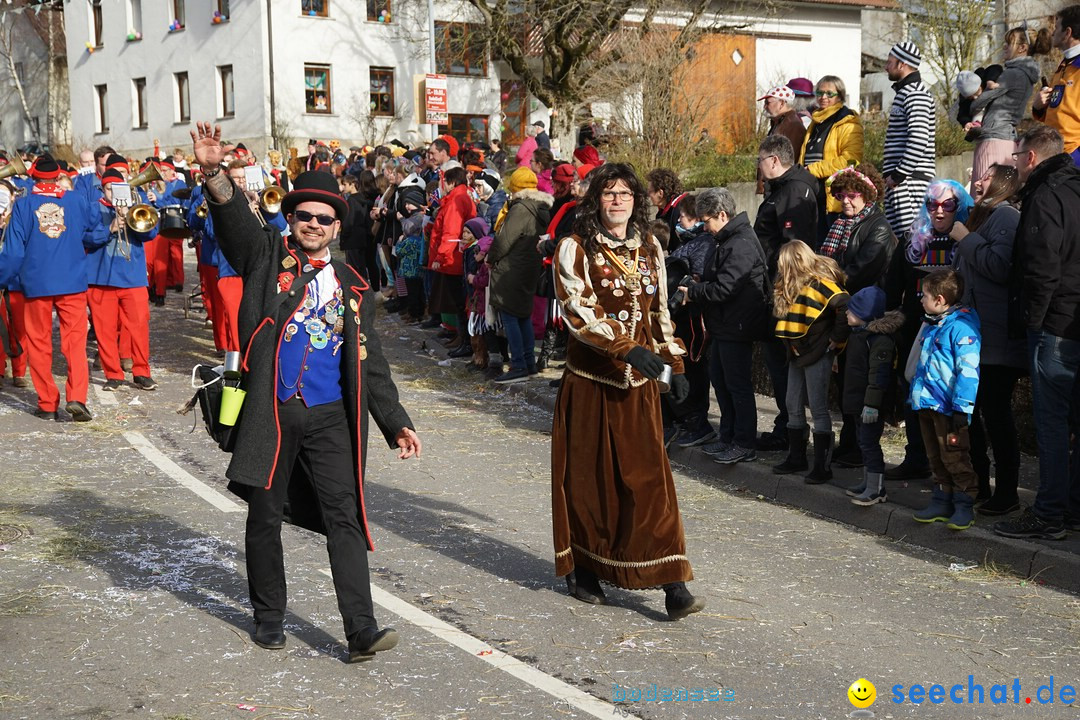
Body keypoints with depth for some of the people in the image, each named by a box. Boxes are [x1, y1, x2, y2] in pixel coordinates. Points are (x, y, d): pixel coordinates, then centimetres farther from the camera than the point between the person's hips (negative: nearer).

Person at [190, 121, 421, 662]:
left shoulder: (353, 288, 12)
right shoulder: (268, 257, 6)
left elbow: (370, 365, 14)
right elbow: (235, 219, -15)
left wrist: (396, 423, 10)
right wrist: (214, 172, -34)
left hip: (330, 418, 1)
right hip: (270, 413, -1)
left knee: (344, 517, -5)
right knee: (265, 517, 9)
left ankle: (361, 630, -6)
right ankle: (269, 617, 27)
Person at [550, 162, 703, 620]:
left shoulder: (649, 250, 10)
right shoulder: (575, 249, -6)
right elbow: (579, 312, -16)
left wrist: (675, 364, 13)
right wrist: (627, 349, -26)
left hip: (639, 382, 4)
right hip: (591, 379, -3)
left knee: (648, 476, -1)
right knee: (588, 474, 6)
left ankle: (672, 586, -3)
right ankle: (581, 570, 23)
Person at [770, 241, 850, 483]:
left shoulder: (820, 283, -18)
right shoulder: (791, 286, 10)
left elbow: (845, 307, -28)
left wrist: (838, 338, -20)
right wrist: (789, 345, 14)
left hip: (818, 354, -9)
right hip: (796, 353, 9)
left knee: (818, 409, -4)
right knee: (793, 407, 13)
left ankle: (823, 466, 2)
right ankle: (796, 458, 25)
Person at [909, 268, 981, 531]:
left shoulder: (961, 327, -16)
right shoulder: (931, 326, 14)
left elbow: (968, 369, -20)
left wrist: (961, 408, -22)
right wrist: (915, 395, 22)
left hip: (948, 408, -9)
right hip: (927, 404, 9)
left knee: (955, 459, -2)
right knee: (936, 458, 15)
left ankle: (964, 506, 7)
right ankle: (942, 502, 24)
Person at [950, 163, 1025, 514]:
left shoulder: (1006, 216, -9)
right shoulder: (980, 218, 21)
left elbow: (1000, 267, -24)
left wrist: (966, 239, -14)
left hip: (997, 337, -10)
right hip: (972, 336, 10)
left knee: (996, 412, -6)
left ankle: (1006, 494, 2)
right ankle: (978, 486, 22)